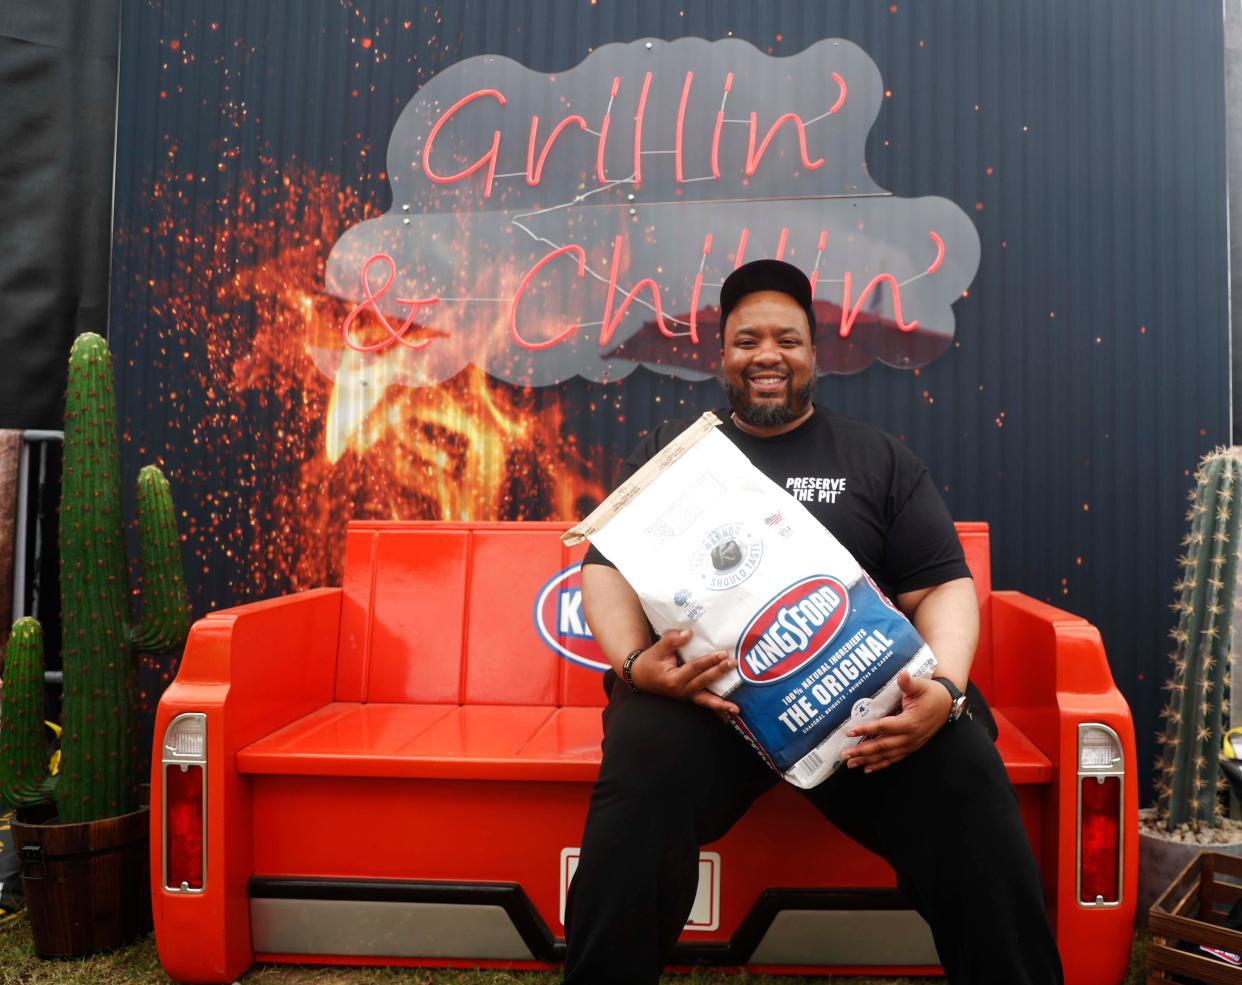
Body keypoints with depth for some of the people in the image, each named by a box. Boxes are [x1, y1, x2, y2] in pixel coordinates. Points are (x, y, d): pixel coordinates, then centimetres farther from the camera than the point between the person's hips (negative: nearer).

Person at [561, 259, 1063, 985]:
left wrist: (946, 687, -11)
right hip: (703, 682, 0)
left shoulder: (879, 458, 18)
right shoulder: (671, 450, 18)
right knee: (643, 781, -32)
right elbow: (607, 569, 10)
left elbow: (944, 585, 11)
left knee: (967, 776, -27)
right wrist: (633, 663, -12)